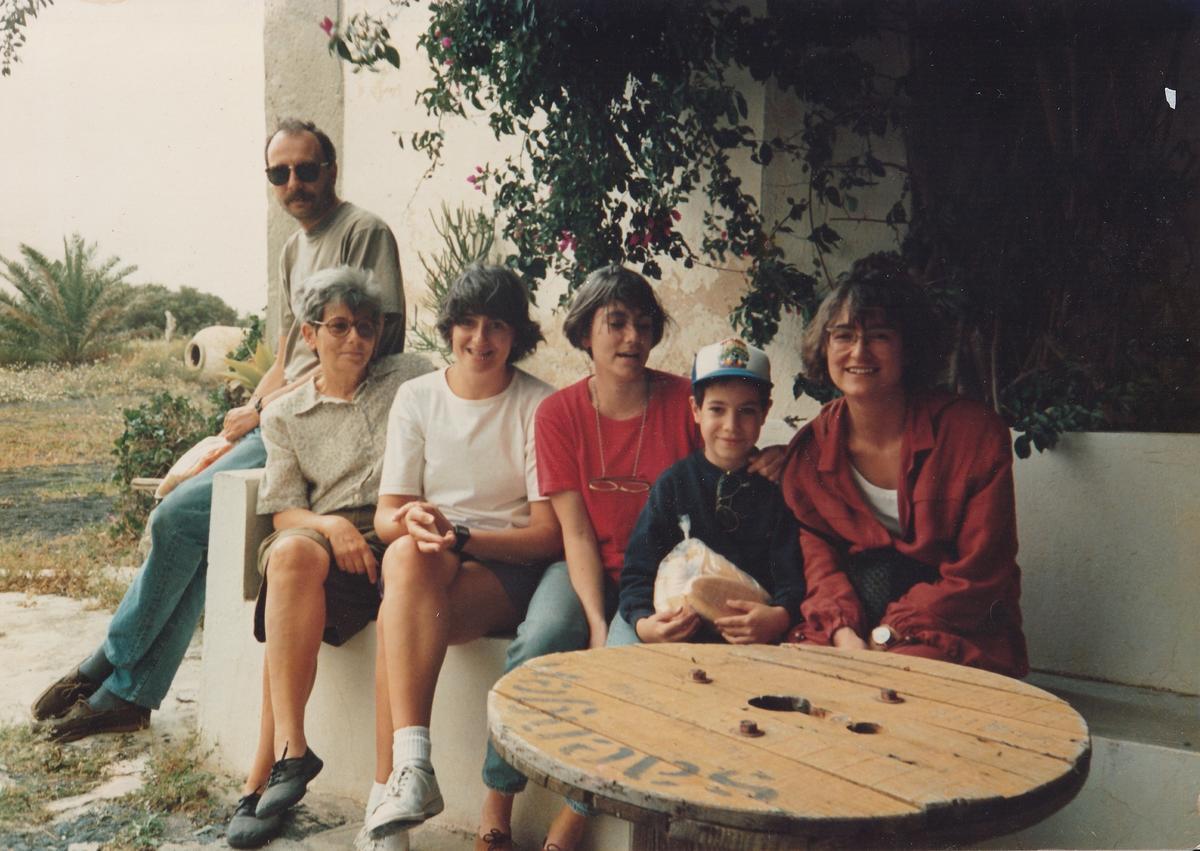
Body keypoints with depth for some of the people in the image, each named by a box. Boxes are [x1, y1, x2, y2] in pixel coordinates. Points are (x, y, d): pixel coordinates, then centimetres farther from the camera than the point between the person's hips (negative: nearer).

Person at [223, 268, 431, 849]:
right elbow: (284, 514, 11)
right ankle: (290, 751, -34)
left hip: (396, 538, -1)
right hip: (323, 539, 1)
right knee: (292, 555, -36)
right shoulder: (285, 417, 21)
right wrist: (331, 525, -11)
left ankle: (263, 777, -22)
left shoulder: (412, 378, 18)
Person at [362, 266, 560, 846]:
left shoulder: (539, 406, -2)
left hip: (509, 567, -3)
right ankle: (410, 763, -37)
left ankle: (388, 787, -24)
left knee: (398, 622, -31)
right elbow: (386, 516, 5)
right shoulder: (417, 397, 8)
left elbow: (548, 533, -7)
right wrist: (411, 521, -21)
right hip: (428, 563, 3)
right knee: (407, 555, -34)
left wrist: (461, 537, -22)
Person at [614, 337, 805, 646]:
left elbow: (794, 578, -2)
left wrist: (778, 618, -25)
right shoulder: (673, 484, 7)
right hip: (677, 631, 0)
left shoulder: (777, 486, 5)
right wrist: (643, 622, -19)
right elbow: (639, 571, 2)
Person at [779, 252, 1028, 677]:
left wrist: (886, 636, -16)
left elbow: (979, 572, -9)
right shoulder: (809, 450, 3)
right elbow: (818, 553, 1)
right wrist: (844, 632, -19)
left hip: (961, 631, -3)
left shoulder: (975, 432, -7)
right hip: (854, 628, 4)